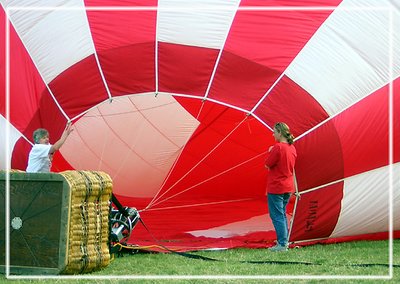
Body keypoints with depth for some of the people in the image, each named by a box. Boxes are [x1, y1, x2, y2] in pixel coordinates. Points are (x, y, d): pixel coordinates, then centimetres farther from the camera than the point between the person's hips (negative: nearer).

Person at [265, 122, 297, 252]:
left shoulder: (278, 147, -18)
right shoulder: (292, 148, 7)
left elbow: (267, 165, -14)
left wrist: (270, 152, 1)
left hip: (275, 188, -8)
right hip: (288, 187, 8)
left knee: (277, 216, -3)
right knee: (282, 214, 19)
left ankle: (282, 244, -5)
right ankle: (284, 240, 24)